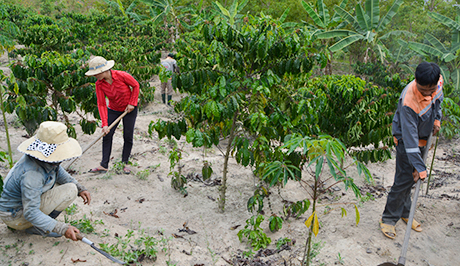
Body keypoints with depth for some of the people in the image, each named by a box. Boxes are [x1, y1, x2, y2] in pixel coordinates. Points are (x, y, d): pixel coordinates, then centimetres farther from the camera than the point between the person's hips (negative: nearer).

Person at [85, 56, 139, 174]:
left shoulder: (122, 76, -26)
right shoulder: (99, 84, -16)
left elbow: (136, 85, -9)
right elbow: (101, 104, -15)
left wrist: (132, 103, -13)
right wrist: (104, 124, -22)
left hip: (129, 109, -3)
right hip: (113, 110, 3)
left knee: (128, 137, 0)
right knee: (107, 135, -4)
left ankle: (125, 163, 15)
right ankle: (104, 165, 3)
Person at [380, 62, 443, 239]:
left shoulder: (438, 81, -15)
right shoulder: (408, 102, -36)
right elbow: (410, 137, -33)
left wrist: (437, 118, 1)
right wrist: (419, 166, -32)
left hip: (423, 140, 7)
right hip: (406, 141, -6)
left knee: (410, 180, 16)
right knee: (405, 179, -5)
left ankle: (404, 213, 31)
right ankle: (388, 219, 9)